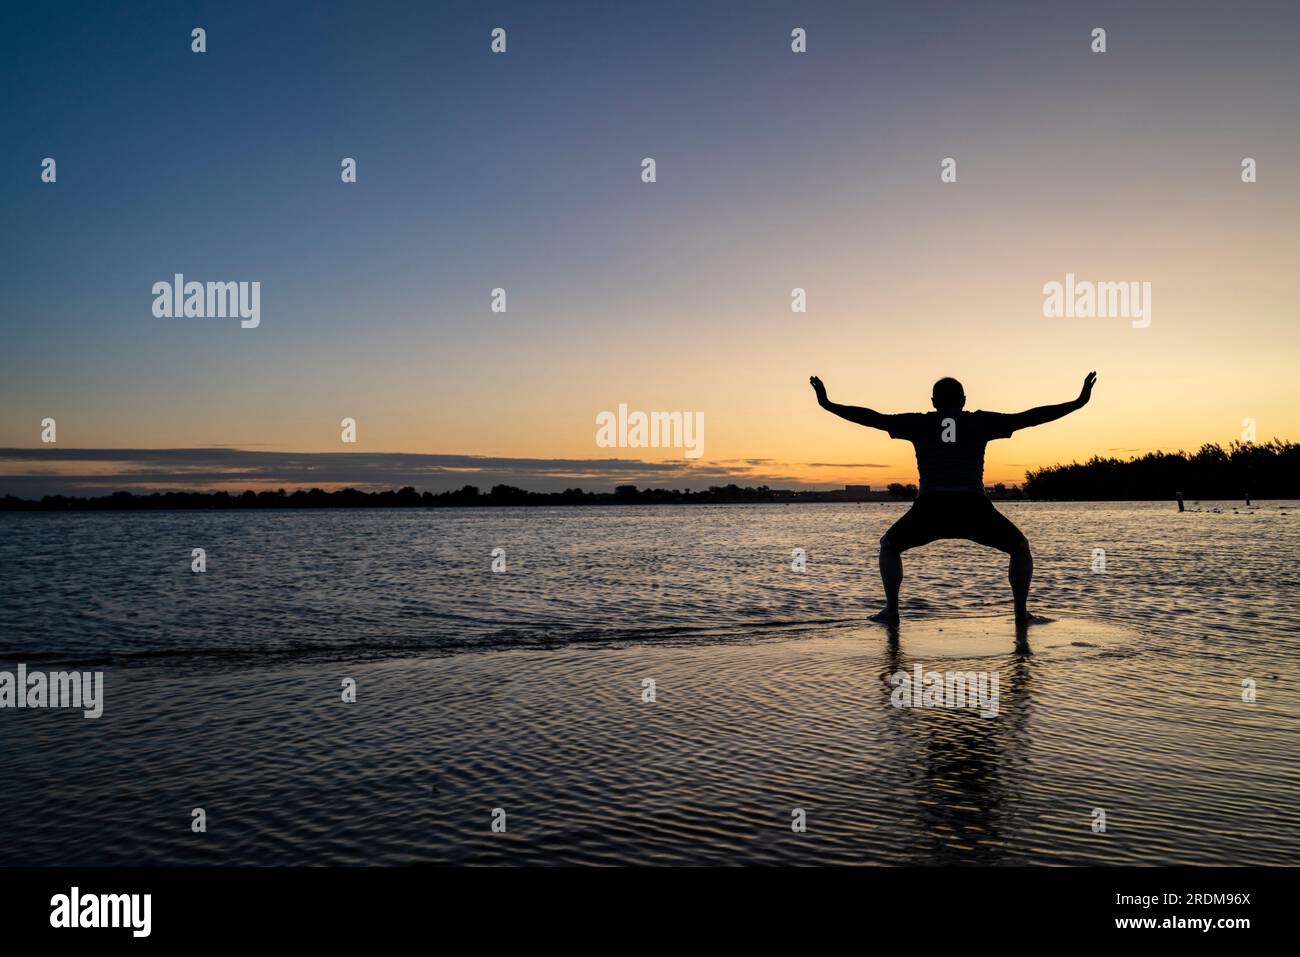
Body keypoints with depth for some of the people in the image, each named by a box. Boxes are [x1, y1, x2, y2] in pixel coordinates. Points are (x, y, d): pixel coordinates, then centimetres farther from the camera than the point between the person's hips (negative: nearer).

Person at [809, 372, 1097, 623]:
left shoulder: (920, 423, 16)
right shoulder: (981, 421, 16)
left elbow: (871, 417, 16)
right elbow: (1031, 417, 15)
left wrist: (827, 404, 25)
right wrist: (1078, 403, 22)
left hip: (930, 509, 0)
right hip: (974, 508, 0)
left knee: (889, 545, 26)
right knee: (1020, 547, 24)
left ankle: (891, 609, 15)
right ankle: (1021, 612, 13)